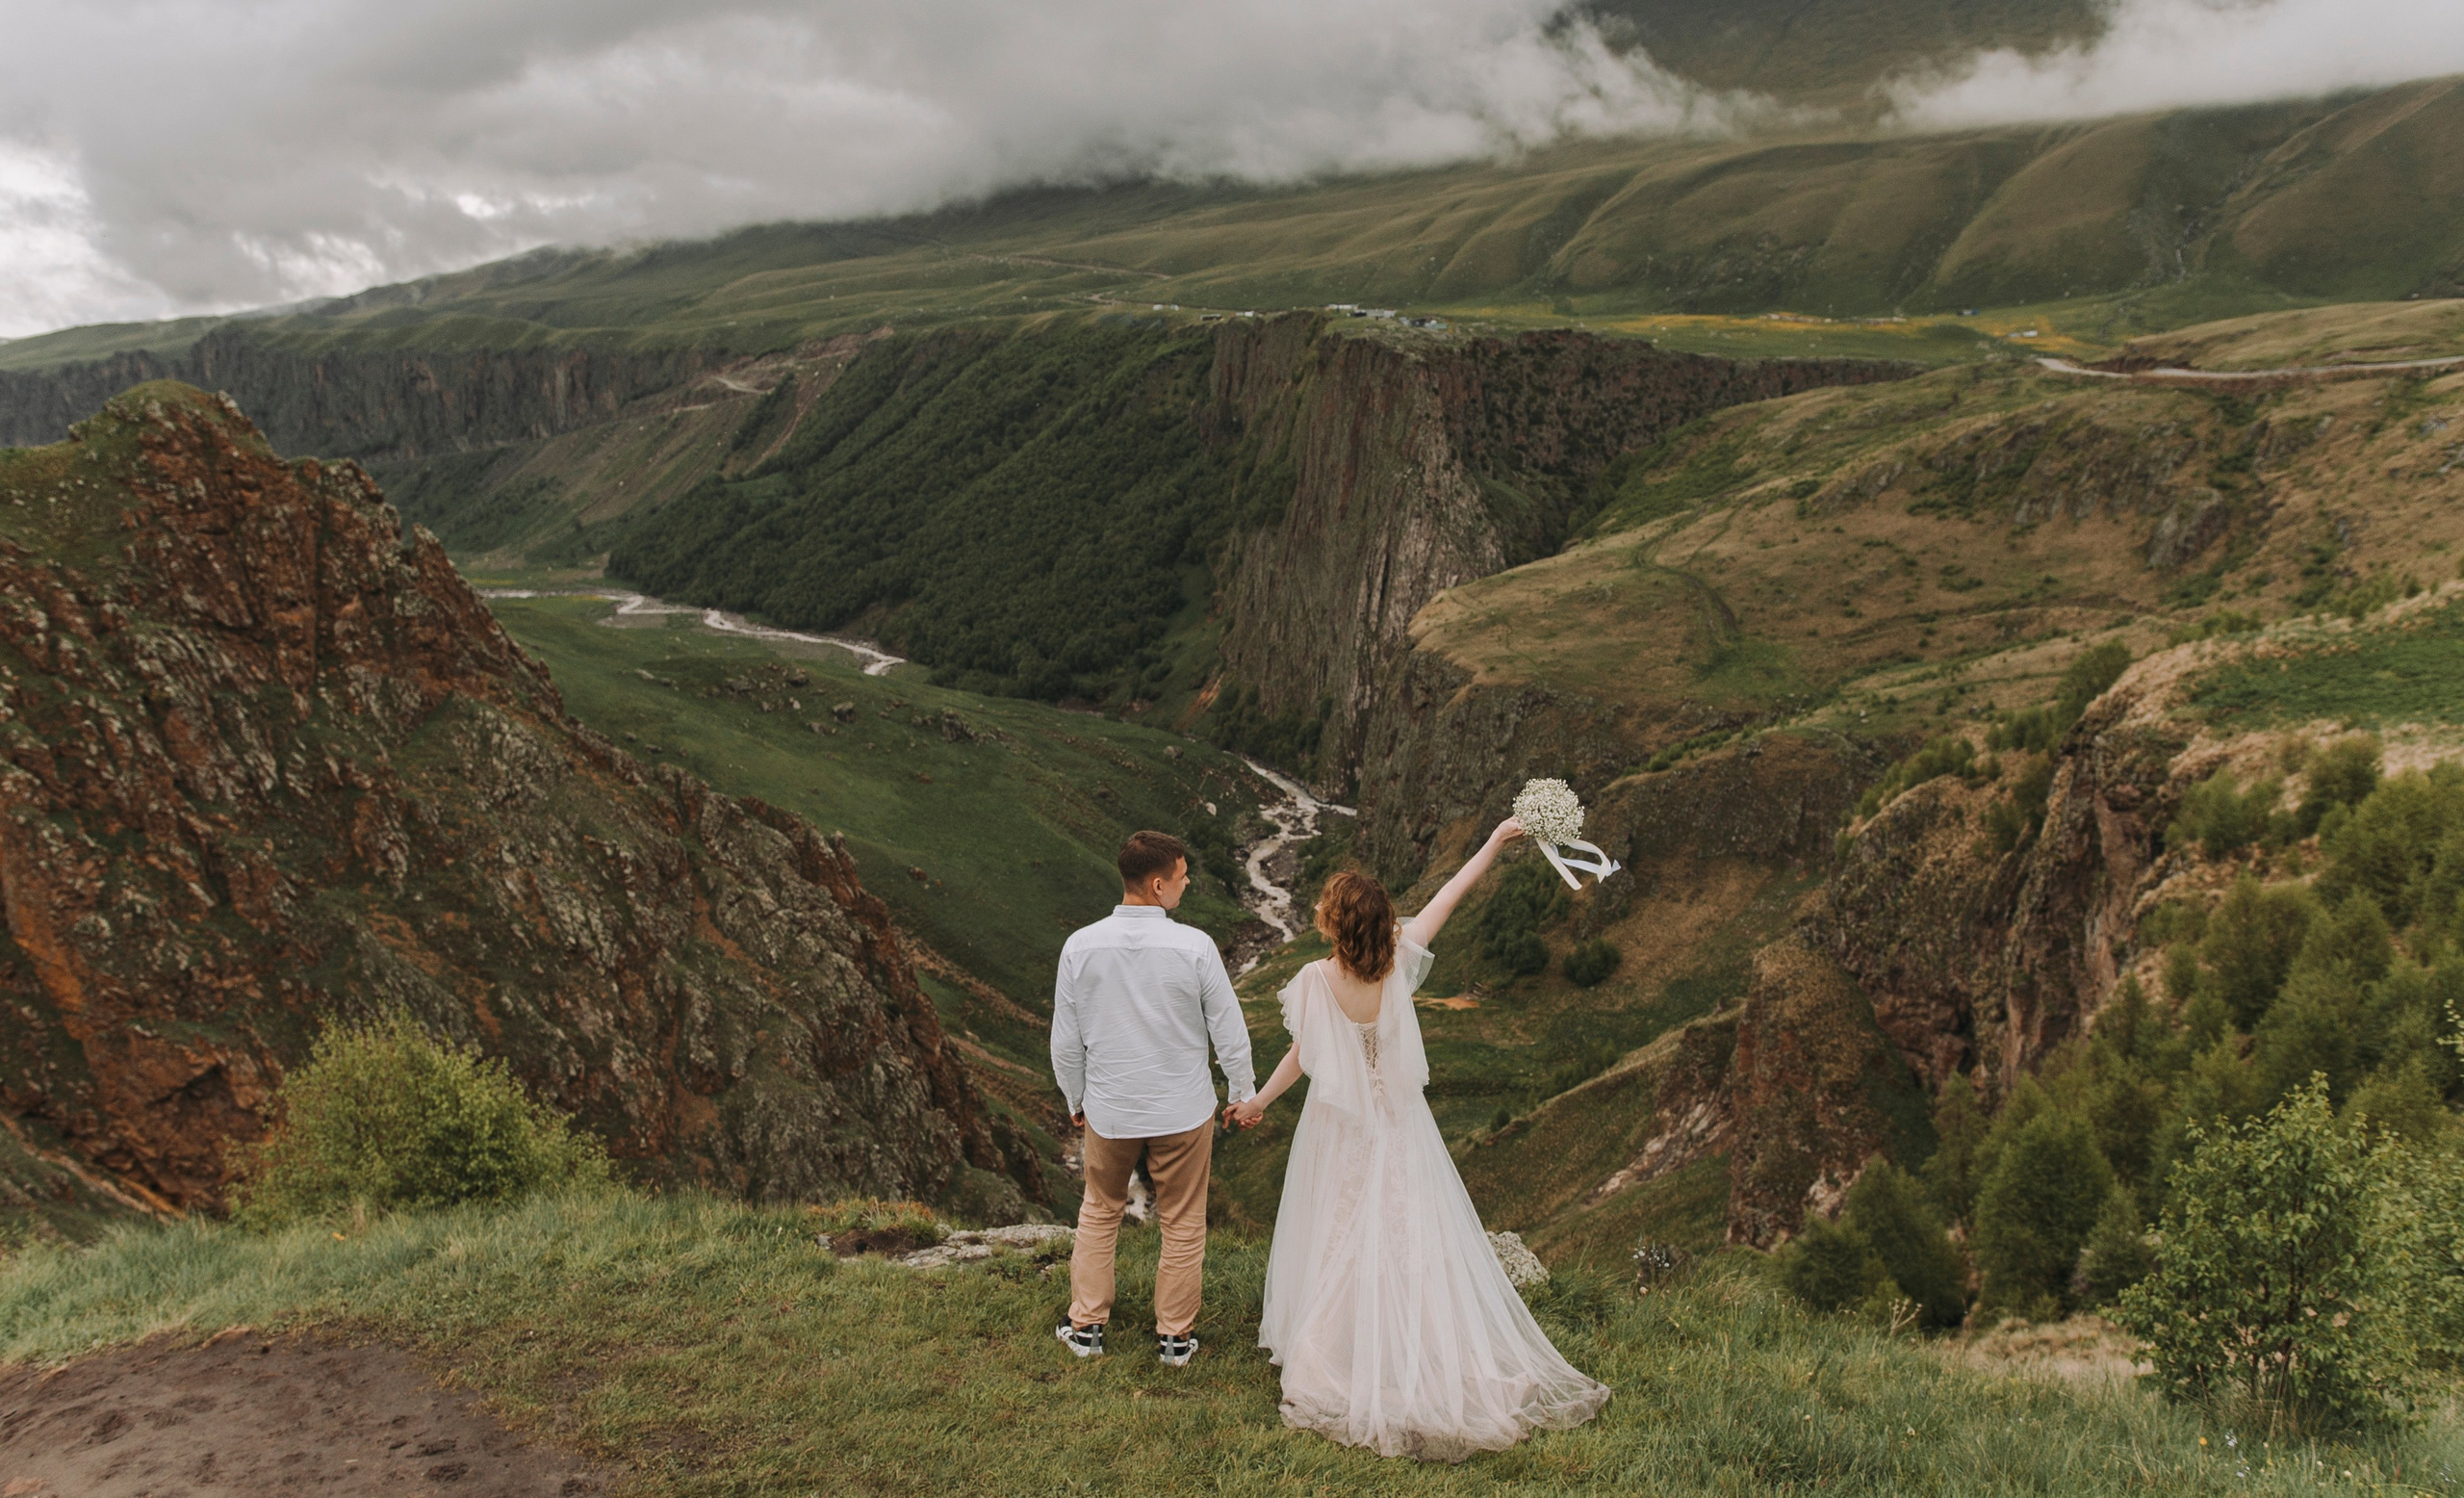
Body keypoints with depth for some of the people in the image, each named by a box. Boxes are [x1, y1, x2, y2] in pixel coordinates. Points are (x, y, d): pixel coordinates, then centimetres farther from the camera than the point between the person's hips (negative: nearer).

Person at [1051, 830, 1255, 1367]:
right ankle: (1175, 1336, 28)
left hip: (1108, 1111, 2)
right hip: (1184, 1111, -2)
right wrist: (1242, 1092, 8)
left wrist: (1076, 1101, 14)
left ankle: (1086, 1326, 33)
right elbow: (1229, 1031, -9)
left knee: (1099, 1211, 24)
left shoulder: (1080, 946, -12)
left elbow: (1066, 1043, -3)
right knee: (1182, 1224, 16)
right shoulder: (1195, 946, -19)